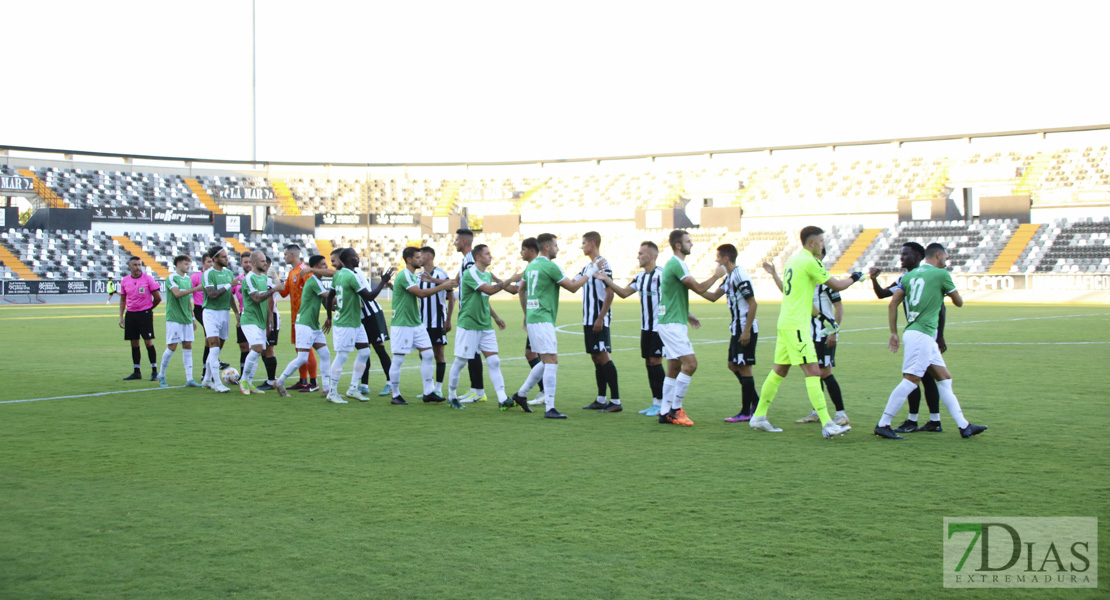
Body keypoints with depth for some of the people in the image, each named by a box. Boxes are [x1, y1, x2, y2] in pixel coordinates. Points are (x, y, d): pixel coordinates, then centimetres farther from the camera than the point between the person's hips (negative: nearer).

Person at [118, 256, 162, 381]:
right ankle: (137, 372, 15)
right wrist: (121, 317, 10)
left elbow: (158, 298, -1)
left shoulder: (148, 278, -5)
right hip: (130, 314, 4)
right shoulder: (124, 281, 7)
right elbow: (123, 299, 16)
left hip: (145, 313, -4)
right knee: (134, 343, 7)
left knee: (148, 342, -6)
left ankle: (154, 371, -1)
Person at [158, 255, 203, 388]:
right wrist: (195, 289, -26)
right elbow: (177, 293, -23)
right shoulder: (172, 278, -6)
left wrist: (192, 318, 21)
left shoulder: (188, 279, 15)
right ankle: (161, 375, 11)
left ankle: (189, 379, 1)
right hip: (174, 318, -6)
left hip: (186, 318, 7)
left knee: (188, 346, 2)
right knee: (172, 347, -6)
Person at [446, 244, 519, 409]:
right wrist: (510, 280, -21)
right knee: (460, 361, 4)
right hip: (468, 326, -7)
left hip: (485, 326, 7)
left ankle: (502, 399, -7)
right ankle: (451, 396, 19)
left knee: (494, 361, -3)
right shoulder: (470, 274, -14)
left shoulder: (488, 275, 12)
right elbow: (489, 290, -24)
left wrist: (496, 318, 23)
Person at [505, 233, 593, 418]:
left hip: (532, 318, 9)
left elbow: (521, 290, 26)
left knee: (547, 362, 17)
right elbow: (572, 287, -7)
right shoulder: (550, 266, -12)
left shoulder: (531, 265, 15)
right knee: (552, 362, -11)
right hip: (542, 320, -9)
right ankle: (549, 409, -15)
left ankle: (521, 395, 24)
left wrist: (526, 313, 34)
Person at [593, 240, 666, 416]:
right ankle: (655, 402, 15)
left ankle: (661, 403, 0)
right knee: (648, 363, 9)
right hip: (645, 327, 8)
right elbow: (624, 292, 16)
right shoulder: (640, 276, 12)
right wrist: (607, 280, 9)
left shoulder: (661, 274, -13)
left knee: (655, 362, -7)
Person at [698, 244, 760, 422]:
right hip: (737, 329, 10)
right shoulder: (729, 277, 14)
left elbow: (753, 304, -20)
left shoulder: (740, 275, -16)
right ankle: (756, 404, 20)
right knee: (733, 365, 13)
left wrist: (747, 331, -21)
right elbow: (713, 296, 24)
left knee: (744, 368, -4)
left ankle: (746, 413, 3)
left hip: (746, 329, -10)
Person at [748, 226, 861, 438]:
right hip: (797, 325, -9)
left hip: (785, 323, 9)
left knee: (779, 371, 15)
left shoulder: (792, 260, 16)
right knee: (812, 371, -11)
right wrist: (854, 278, 10)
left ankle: (759, 417, 21)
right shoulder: (809, 261, -12)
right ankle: (827, 424, -15)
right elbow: (837, 286, -7)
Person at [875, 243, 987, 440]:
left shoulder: (910, 275, 15)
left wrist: (894, 332, 15)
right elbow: (959, 302, 9)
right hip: (921, 335, -9)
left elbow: (893, 304, 10)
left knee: (945, 379, 11)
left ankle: (964, 426, 13)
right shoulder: (941, 274, -3)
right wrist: (947, 290, 29)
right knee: (910, 380, -9)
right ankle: (883, 425, -10)